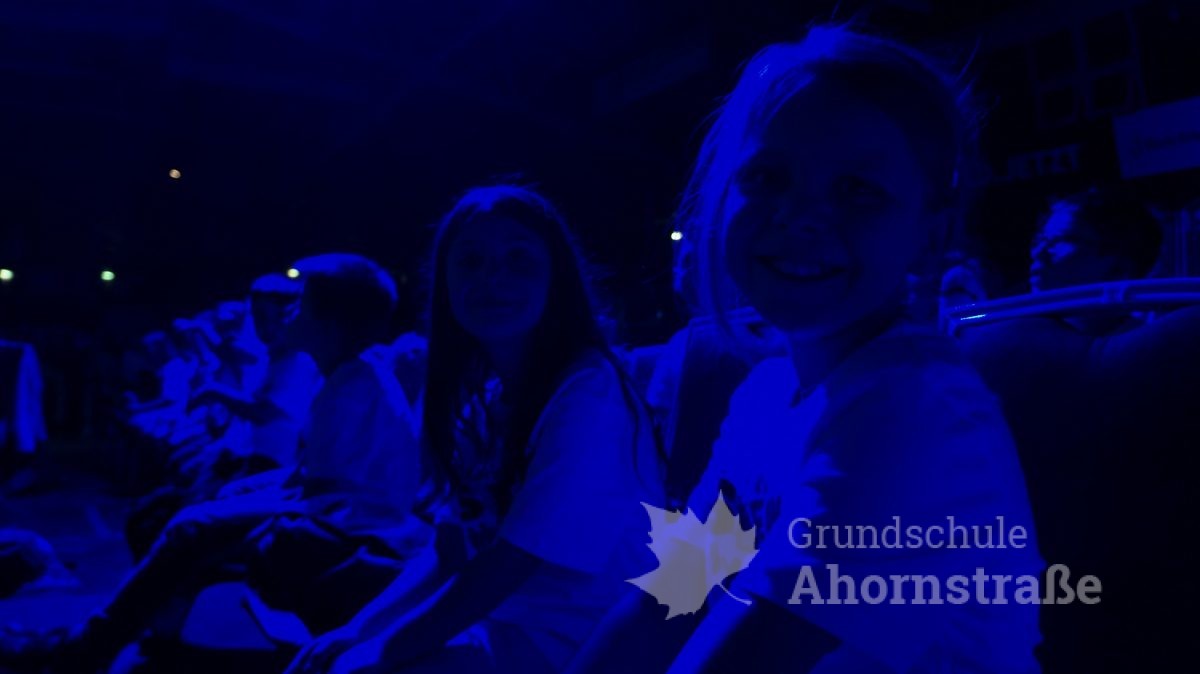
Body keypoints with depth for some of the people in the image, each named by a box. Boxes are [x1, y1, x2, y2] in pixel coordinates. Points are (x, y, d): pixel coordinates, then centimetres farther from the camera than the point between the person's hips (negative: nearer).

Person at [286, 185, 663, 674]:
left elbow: (507, 565, -22)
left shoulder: (588, 394, -21)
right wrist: (357, 631, -4)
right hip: (503, 621, 7)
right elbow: (452, 555, 6)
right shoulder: (481, 395, 4)